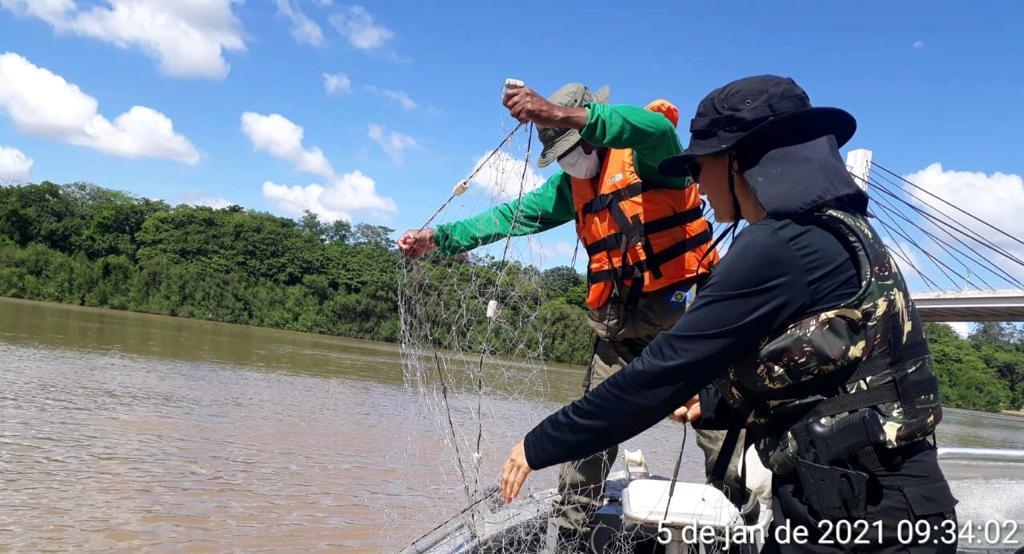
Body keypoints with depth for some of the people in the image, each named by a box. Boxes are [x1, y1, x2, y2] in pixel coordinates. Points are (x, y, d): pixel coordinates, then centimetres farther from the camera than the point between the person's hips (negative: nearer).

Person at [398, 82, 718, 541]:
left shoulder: (647, 147, -8)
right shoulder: (572, 183, 12)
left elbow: (656, 126, -32)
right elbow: (515, 216, 11)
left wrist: (559, 114, -45)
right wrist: (439, 238, 2)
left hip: (686, 303, -6)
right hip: (622, 322, 6)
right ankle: (566, 528, 14)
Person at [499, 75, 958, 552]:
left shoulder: (778, 247, -18)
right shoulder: (834, 232, 11)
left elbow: (664, 369, -17)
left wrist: (540, 445, -8)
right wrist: (710, 402, 11)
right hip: (862, 503, 9)